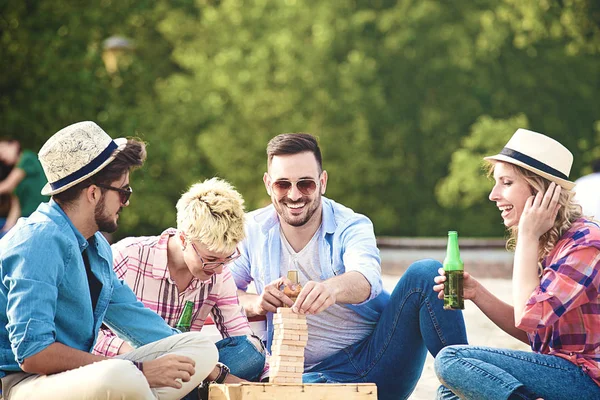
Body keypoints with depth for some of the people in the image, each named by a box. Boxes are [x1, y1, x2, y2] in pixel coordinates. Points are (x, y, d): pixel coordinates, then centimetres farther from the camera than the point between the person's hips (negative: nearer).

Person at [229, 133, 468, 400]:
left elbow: (367, 277, -27)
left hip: (378, 357, 1)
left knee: (425, 273, -21)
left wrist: (332, 288, -52)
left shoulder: (352, 227, -4)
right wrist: (254, 303, -20)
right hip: (311, 375, 0)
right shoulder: (252, 232, 3)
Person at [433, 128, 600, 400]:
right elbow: (530, 333, 14)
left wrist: (528, 237, -14)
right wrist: (476, 293, 0)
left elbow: (530, 319, -22)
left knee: (451, 360, -16)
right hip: (562, 370, 9)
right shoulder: (544, 245, 12)